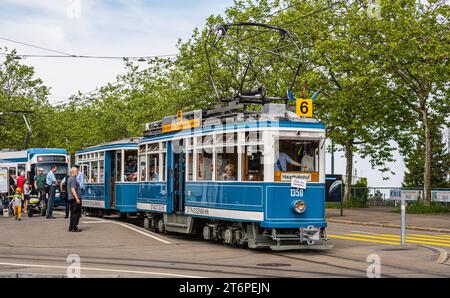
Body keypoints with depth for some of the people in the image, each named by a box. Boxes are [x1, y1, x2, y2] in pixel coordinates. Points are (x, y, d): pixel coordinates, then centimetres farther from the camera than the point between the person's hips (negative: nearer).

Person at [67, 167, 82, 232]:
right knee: (76, 213, -7)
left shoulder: (69, 179, 18)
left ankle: (71, 227, 15)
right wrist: (77, 198, -26)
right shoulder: (73, 179, -14)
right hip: (75, 198, -10)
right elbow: (73, 189, -22)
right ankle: (74, 227, -8)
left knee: (73, 213, 13)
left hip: (71, 198, 10)